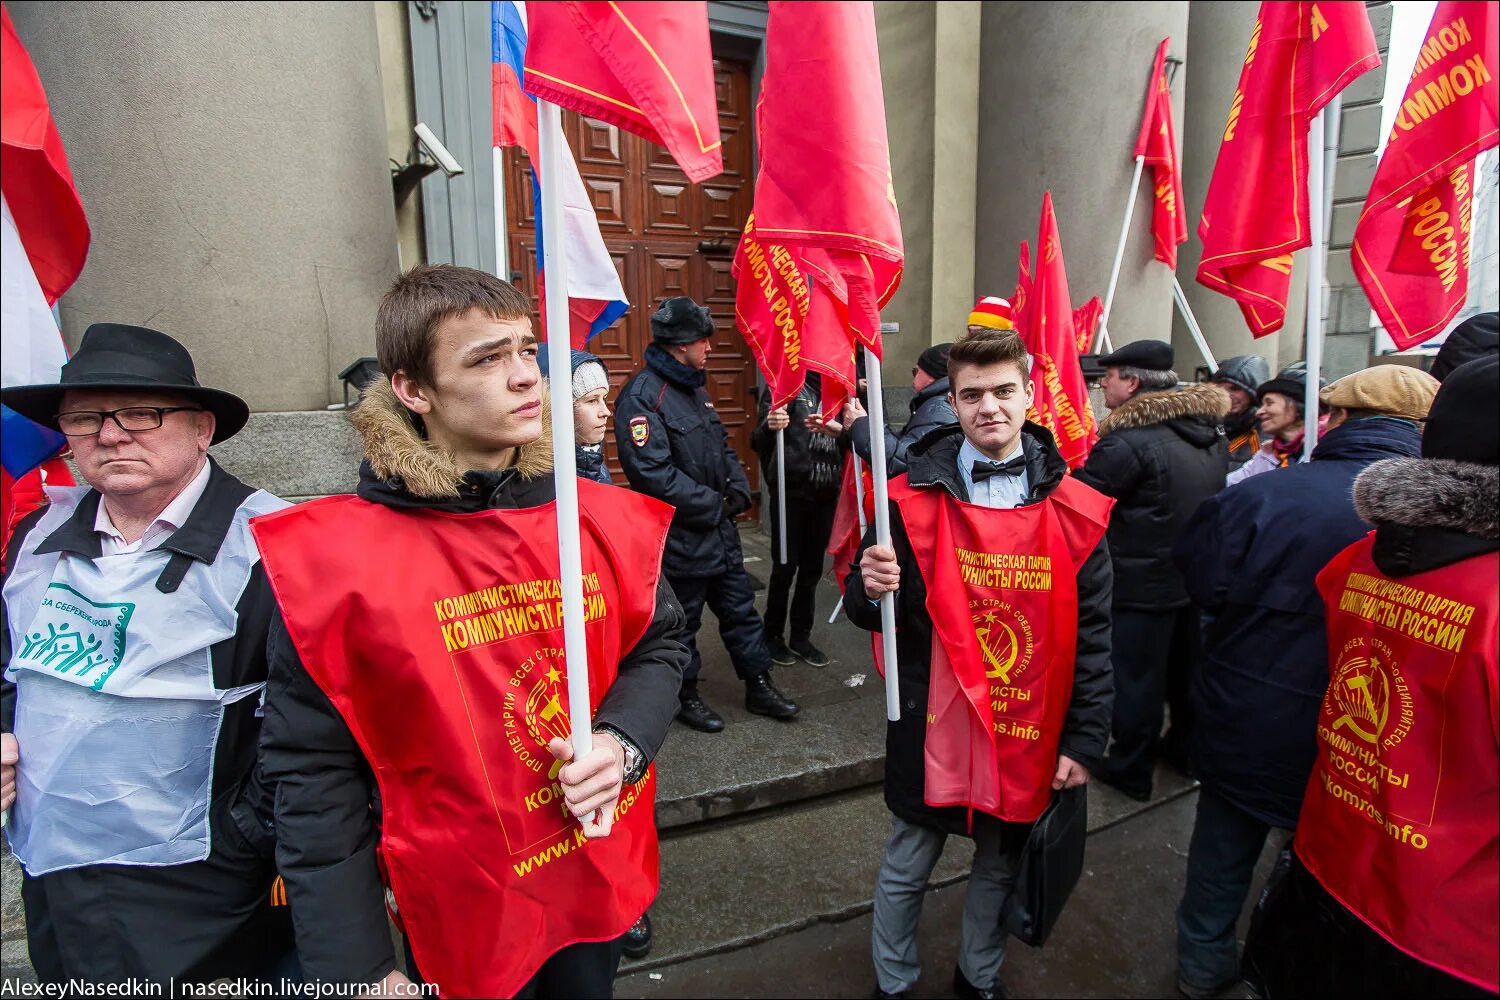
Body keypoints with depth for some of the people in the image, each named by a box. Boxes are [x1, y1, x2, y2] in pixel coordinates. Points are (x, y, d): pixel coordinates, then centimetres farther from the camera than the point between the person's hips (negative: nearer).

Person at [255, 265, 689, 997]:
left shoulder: (604, 518, -9)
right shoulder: (333, 558, -18)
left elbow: (658, 644, 3)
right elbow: (314, 776, -13)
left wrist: (622, 743, -16)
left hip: (604, 877, 4)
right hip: (464, 923, -3)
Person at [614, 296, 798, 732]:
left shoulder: (694, 389, 12)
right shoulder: (642, 396, -19)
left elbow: (722, 447, 20)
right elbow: (654, 474, -26)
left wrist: (738, 489, 1)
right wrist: (715, 505, -18)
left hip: (721, 531, 9)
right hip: (679, 537, -8)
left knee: (741, 609, 16)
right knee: (682, 621, 10)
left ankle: (759, 686, 31)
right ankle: (686, 696, 29)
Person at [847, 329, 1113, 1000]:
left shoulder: (1075, 509, -5)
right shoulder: (913, 497, -9)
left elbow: (1093, 635, -1)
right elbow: (870, 614, -3)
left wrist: (1084, 741, -2)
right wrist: (872, 589, -26)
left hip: (1029, 735, 2)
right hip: (933, 725, -1)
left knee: (1001, 866, 23)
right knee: (905, 870, 17)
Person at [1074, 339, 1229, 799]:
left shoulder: (1129, 441, -23)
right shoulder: (1210, 434, 5)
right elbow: (1211, 500, 16)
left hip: (1143, 582, -8)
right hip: (1197, 575, 8)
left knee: (1136, 676, 6)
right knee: (1185, 668, 23)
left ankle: (1130, 770, 19)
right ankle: (1186, 748, 41)